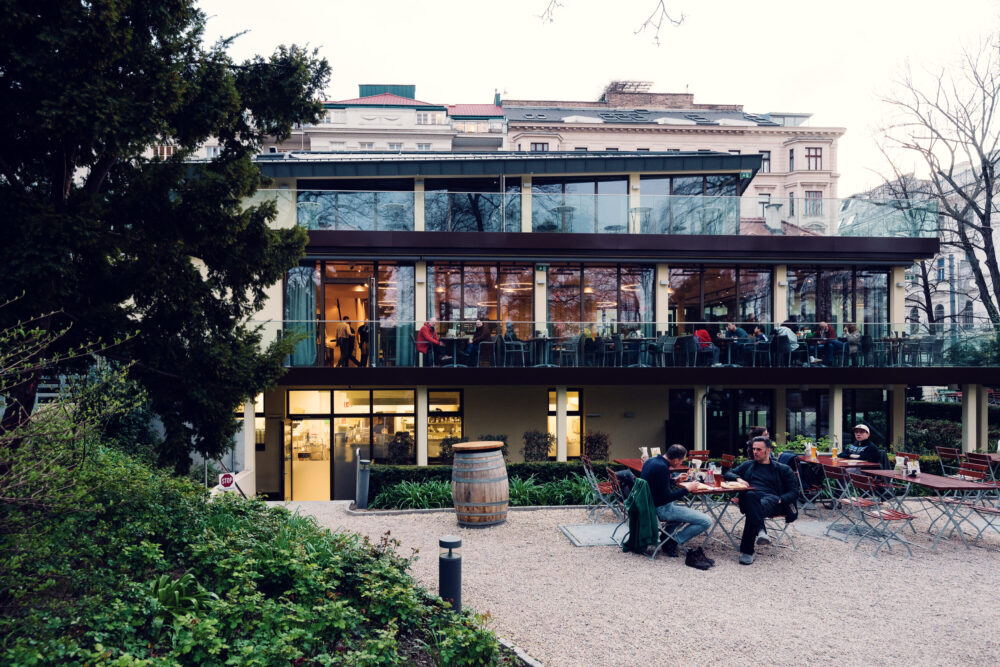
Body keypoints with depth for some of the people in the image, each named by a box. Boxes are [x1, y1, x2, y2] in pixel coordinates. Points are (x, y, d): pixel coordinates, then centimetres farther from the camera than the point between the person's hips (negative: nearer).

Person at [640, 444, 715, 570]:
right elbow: (666, 497, -24)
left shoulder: (651, 460, 5)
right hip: (661, 509, -10)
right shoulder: (662, 468, -24)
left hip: (650, 504, 10)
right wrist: (687, 489, -14)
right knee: (706, 521, -9)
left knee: (686, 509, 35)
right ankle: (674, 542, -2)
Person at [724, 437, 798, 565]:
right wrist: (738, 479, 7)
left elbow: (794, 492, 16)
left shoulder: (783, 469, 26)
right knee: (751, 495, -41)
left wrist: (780, 500, -7)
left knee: (764, 503, -42)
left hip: (772, 499, -1)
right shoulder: (748, 465, 35)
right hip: (750, 499, 1)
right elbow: (727, 474, 31)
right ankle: (761, 531, -61)